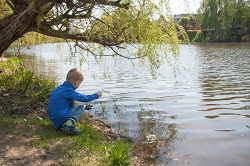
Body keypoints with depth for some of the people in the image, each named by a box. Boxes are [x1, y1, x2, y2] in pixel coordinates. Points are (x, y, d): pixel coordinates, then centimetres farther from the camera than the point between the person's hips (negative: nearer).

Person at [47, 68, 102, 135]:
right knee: (80, 107, -1)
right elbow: (83, 98, -13)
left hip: (52, 117, 9)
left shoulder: (59, 88, 9)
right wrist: (96, 95, 1)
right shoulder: (69, 91, -16)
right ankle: (68, 124, -18)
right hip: (60, 117, -9)